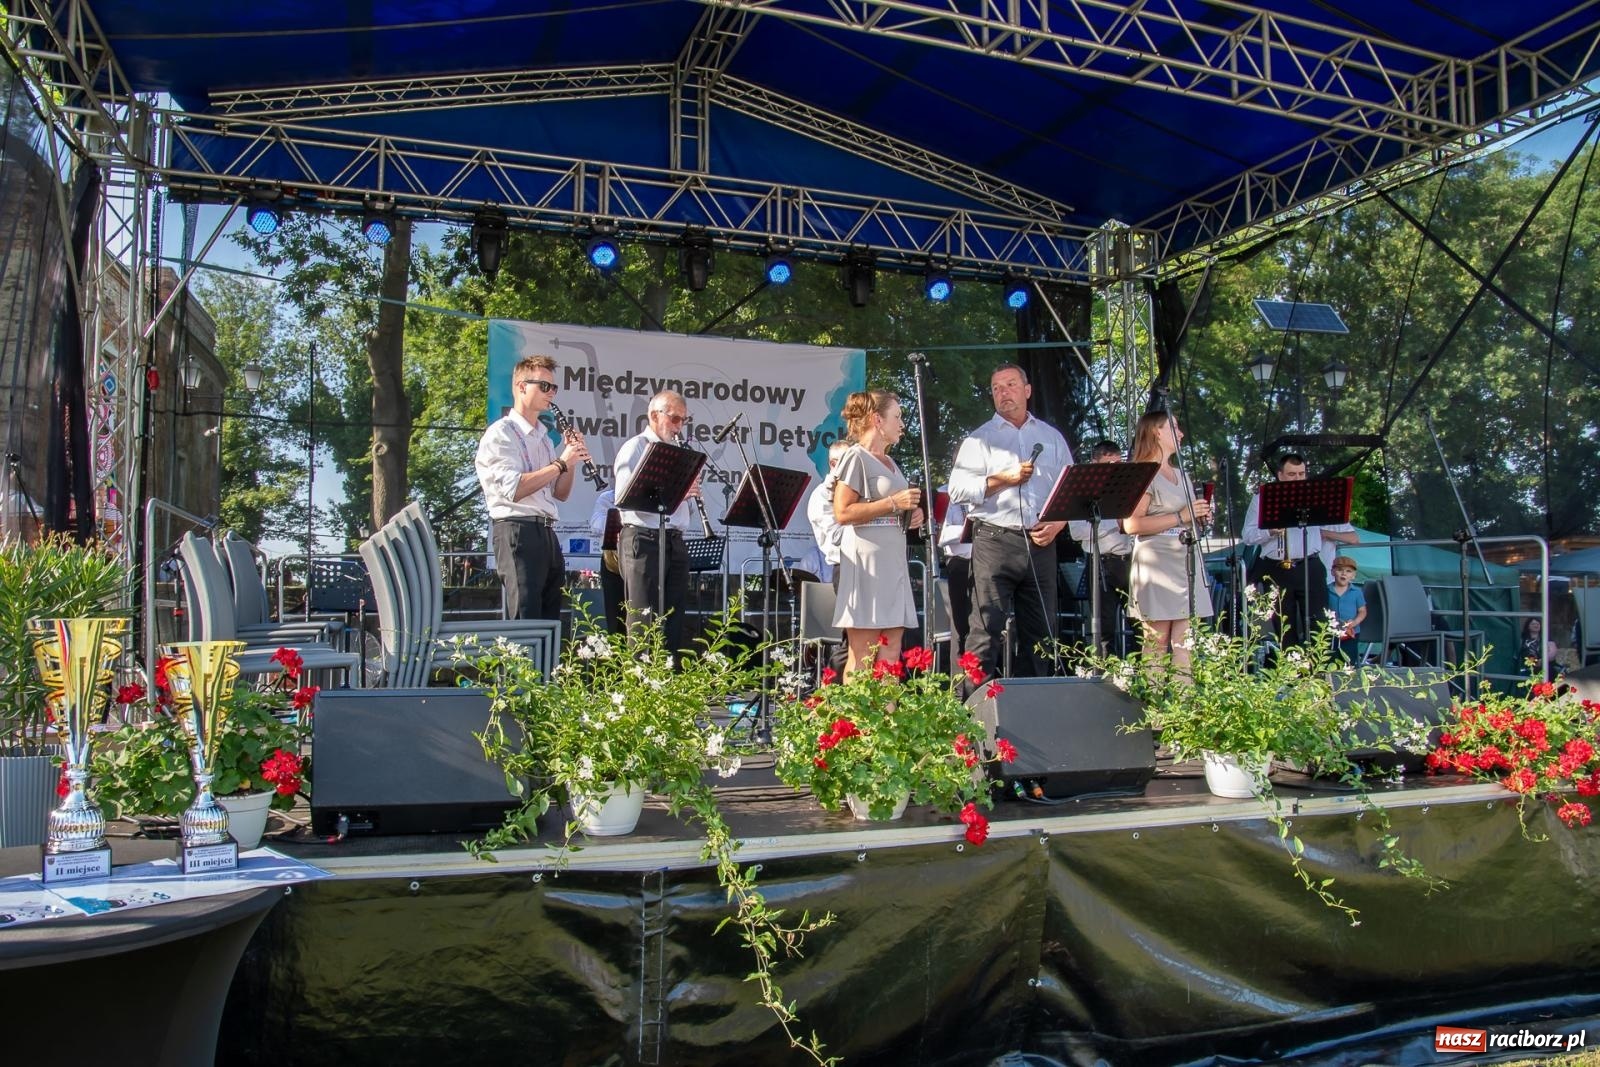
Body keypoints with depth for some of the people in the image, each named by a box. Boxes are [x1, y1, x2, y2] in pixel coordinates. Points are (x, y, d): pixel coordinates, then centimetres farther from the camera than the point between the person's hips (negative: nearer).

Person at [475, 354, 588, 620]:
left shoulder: (543, 437, 20)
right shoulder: (501, 433, -4)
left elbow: (560, 494, 19)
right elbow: (513, 489, -18)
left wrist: (571, 460, 3)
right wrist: (560, 463, -15)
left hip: (547, 533, 8)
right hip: (517, 531, -8)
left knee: (550, 621, 7)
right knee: (526, 621, -12)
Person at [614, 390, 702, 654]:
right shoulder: (635, 448, -3)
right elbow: (625, 497, -16)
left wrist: (690, 490, -3)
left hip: (674, 542, 7)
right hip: (643, 540, -7)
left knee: (674, 622, 8)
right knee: (644, 622, -4)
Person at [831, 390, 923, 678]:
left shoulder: (889, 462, 21)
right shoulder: (856, 457, -6)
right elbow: (842, 513, -16)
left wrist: (911, 514, 11)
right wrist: (893, 503, -15)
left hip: (893, 560, 9)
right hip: (867, 561, -9)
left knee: (891, 649, 6)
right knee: (862, 654, -7)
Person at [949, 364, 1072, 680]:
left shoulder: (1052, 437, 17)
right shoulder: (980, 438, 7)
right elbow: (958, 489, -4)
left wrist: (1058, 522, -2)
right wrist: (1005, 478, -12)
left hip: (1041, 544, 4)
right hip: (995, 542, -4)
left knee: (1041, 633, 8)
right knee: (986, 630, -8)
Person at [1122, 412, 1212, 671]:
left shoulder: (1181, 475, 22)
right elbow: (1131, 524, -17)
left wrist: (1200, 516, 11)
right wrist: (1181, 517, -16)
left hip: (1187, 561, 8)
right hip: (1157, 564, -8)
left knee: (1185, 641, 1)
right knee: (1156, 642, -7)